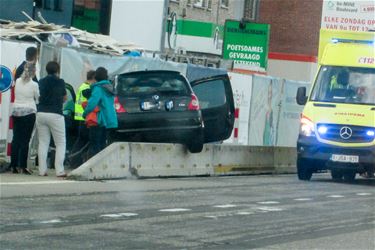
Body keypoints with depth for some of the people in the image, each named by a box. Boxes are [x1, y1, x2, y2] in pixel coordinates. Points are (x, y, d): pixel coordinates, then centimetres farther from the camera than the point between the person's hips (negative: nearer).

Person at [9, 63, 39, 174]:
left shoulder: (18, 81, 3)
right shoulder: (34, 84, -9)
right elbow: (38, 98, 3)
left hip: (16, 112, 4)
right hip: (29, 112, -4)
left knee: (16, 139, 7)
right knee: (25, 140, -2)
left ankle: (13, 166, 7)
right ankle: (23, 166, -3)